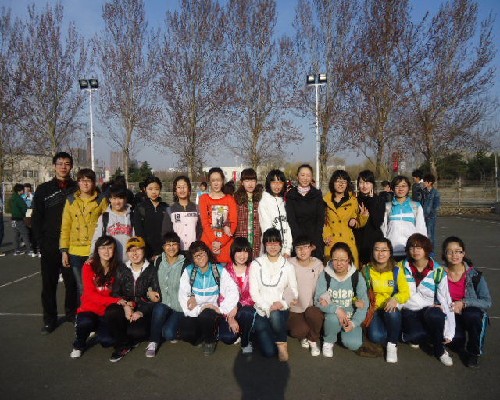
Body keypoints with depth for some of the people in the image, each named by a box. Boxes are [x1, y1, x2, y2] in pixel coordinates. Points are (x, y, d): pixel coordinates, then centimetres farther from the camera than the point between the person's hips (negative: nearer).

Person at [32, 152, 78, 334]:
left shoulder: (77, 189, 5)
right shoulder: (43, 189, 5)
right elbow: (36, 218, 4)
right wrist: (41, 242, -4)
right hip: (50, 246, 0)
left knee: (72, 282, 7)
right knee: (49, 284, 6)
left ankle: (72, 312, 25)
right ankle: (50, 319, 18)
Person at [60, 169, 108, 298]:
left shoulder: (101, 200, 0)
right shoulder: (71, 200, 7)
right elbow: (65, 227, 7)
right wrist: (64, 250, 3)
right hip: (75, 252, 2)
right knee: (81, 288, 11)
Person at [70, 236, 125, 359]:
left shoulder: (117, 268, -1)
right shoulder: (89, 266, -8)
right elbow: (90, 294, -15)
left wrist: (126, 302, -23)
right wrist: (115, 300, -27)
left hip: (107, 312, 2)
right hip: (89, 309, -2)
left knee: (107, 341, -20)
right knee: (86, 322, -35)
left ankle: (98, 329, 18)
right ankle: (78, 346, -1)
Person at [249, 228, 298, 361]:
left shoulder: (288, 266, 1)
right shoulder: (256, 264, -2)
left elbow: (294, 290, 0)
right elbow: (254, 292, -6)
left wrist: (283, 303, -20)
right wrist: (268, 307, -19)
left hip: (281, 310, 1)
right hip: (261, 311, 0)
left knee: (275, 315, -37)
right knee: (269, 352, -15)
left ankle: (282, 344, -9)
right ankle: (260, 332, 18)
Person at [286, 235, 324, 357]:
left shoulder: (318, 264, 0)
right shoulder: (289, 264, -6)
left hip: (312, 309, 1)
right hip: (294, 310, -1)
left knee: (312, 312, -33)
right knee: (299, 331, -28)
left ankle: (313, 340, -1)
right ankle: (304, 336, 13)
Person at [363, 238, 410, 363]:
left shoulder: (397, 271, -2)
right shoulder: (366, 270, 0)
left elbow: (405, 292, -7)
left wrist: (395, 299, -27)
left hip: (391, 308, 0)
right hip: (374, 309, 0)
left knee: (392, 313, -36)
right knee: (376, 336, -26)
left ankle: (392, 344, -7)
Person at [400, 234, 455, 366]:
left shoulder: (438, 272, -5)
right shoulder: (402, 267, -3)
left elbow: (445, 301, -6)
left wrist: (448, 333, -9)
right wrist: (430, 304, -12)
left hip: (431, 311, 1)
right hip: (410, 310, 0)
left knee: (434, 315, -34)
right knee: (417, 335, -29)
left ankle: (439, 350, -6)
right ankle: (415, 337, 10)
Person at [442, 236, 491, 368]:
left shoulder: (475, 275, -11)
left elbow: (487, 302, -10)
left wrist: (463, 303, -23)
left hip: (472, 313, 0)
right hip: (450, 314, 1)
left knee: (472, 315, -35)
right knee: (456, 340, -27)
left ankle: (474, 352, -8)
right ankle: (459, 342, 14)